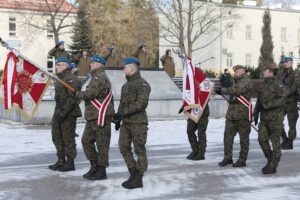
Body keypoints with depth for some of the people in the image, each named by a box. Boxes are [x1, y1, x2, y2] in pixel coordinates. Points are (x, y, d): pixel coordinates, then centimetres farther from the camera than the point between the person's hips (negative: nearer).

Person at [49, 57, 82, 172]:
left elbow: (72, 99, -22)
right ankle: (61, 160, 26)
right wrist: (58, 112, 19)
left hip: (69, 113, -10)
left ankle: (70, 163, 6)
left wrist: (63, 113, -25)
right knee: (57, 136, 15)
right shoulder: (60, 79, 16)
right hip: (59, 111, 10)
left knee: (68, 138, -3)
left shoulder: (70, 79, -15)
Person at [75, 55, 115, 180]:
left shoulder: (100, 77, -12)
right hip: (93, 116, 11)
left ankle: (101, 171, 2)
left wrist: (77, 94, -7)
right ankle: (94, 166, 22)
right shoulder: (97, 77, 23)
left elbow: (91, 93, -22)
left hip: (101, 116, -11)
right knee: (86, 140, 14)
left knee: (102, 143, -4)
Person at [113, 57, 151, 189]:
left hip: (138, 122, -9)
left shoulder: (142, 84, -10)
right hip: (126, 122, 9)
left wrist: (123, 112, -22)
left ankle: (138, 179, 6)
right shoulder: (126, 85, 18)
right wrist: (118, 118, 15)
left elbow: (142, 103, -20)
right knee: (124, 147, 9)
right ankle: (133, 174, 20)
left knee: (139, 150, -1)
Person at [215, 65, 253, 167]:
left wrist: (222, 90, -17)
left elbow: (236, 90, -23)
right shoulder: (236, 82, 22)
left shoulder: (246, 82, -9)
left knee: (243, 139, 3)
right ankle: (227, 158, 18)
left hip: (243, 116, -8)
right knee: (227, 136, 8)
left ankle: (242, 160, 10)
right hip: (231, 114, 8)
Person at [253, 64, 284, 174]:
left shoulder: (277, 85, -10)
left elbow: (281, 100, -17)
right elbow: (259, 101, 17)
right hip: (264, 118, 7)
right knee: (262, 139, 3)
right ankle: (270, 160, 20)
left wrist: (268, 105, -24)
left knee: (275, 142, 0)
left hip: (275, 117, -7)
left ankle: (273, 166, 6)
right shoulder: (262, 86, 12)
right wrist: (256, 114, 15)